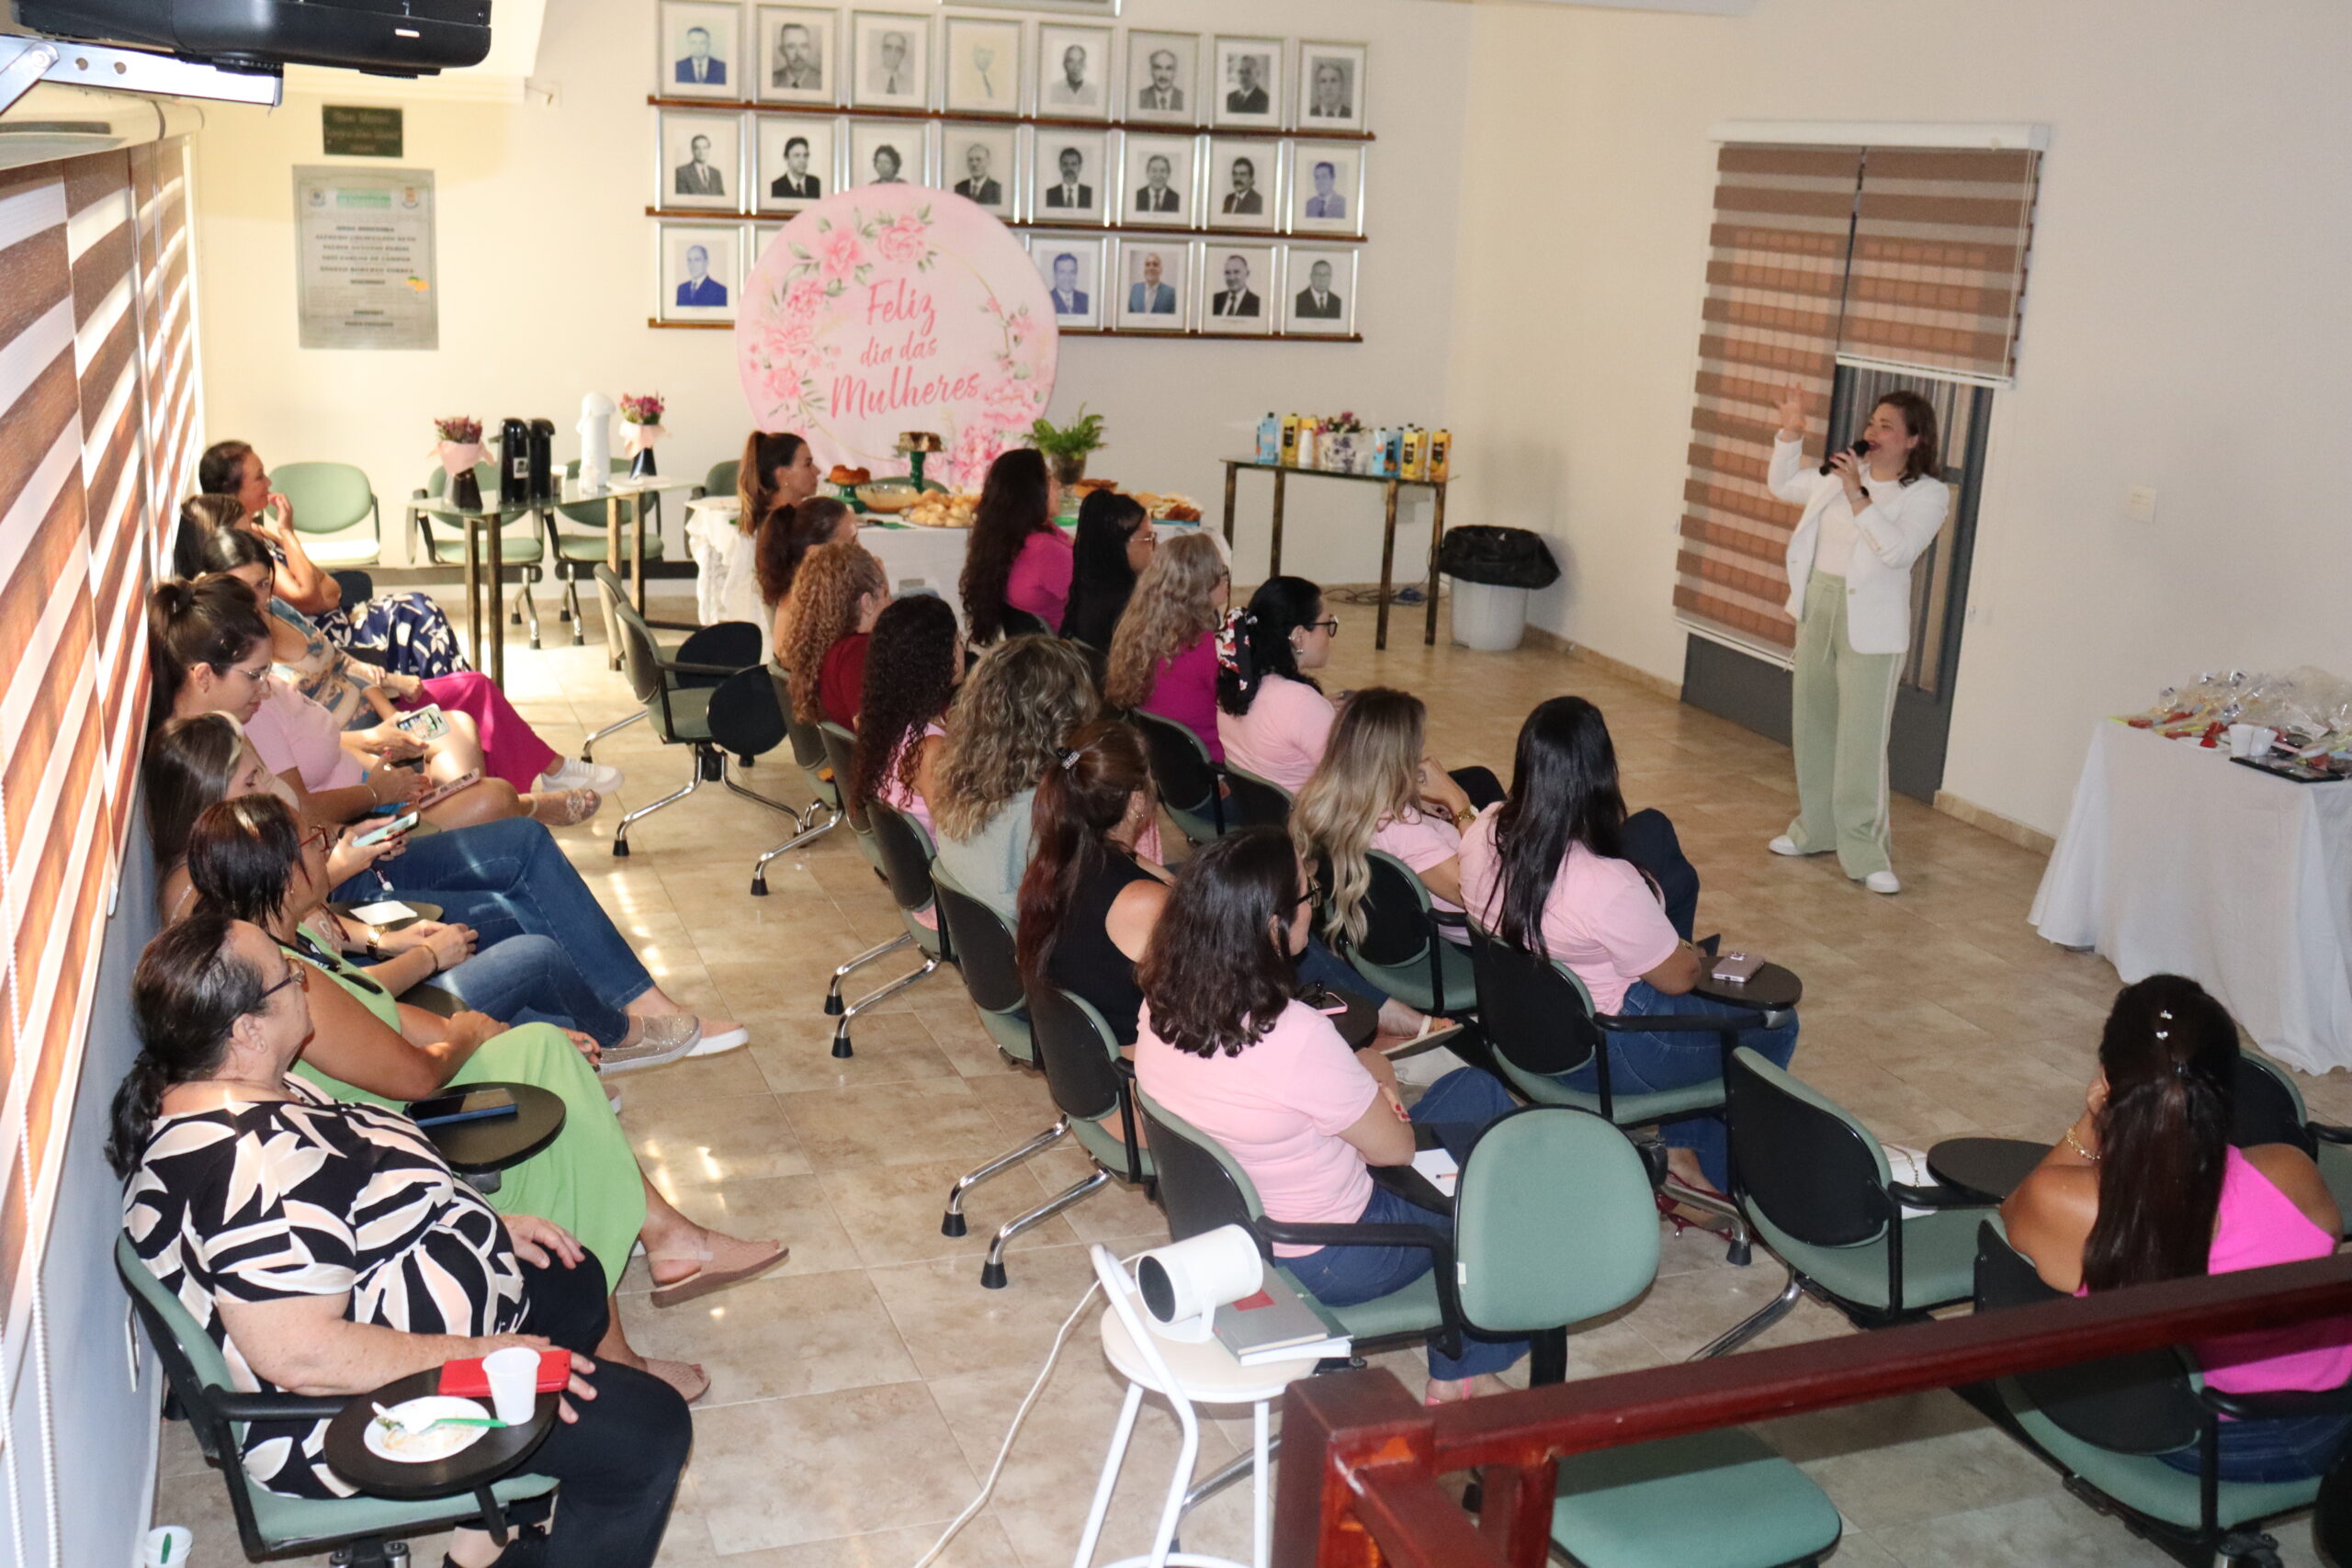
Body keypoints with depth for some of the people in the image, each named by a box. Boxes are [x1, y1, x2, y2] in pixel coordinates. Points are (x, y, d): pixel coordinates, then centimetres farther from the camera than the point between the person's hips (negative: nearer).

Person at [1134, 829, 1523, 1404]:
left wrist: (1360, 1085, -4)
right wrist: (1374, 1074, 1)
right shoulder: (1296, 1038, -34)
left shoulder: (1162, 1008, -11)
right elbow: (1395, 1149, -18)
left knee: (1476, 1088, 18)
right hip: (1325, 1263, -7)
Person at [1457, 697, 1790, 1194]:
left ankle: (1683, 1148, 26)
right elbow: (1679, 976, -16)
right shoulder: (1607, 885, -34)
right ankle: (1715, 1171, 28)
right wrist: (1694, 955, 5)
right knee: (1774, 1029, 14)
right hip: (1604, 1053, -8)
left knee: (1699, 1007, 27)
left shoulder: (1485, 834, -14)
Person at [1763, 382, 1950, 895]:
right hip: (1817, 607, 7)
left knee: (1863, 737, -8)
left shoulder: (1928, 494, -8)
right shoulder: (1841, 475, 8)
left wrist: (1858, 497, -25)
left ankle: (1865, 851, -2)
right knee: (1812, 726, 14)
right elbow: (1783, 484, 23)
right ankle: (1815, 828, 29)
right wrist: (1791, 431, 12)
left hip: (1870, 624, -6)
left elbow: (1898, 551, -23)